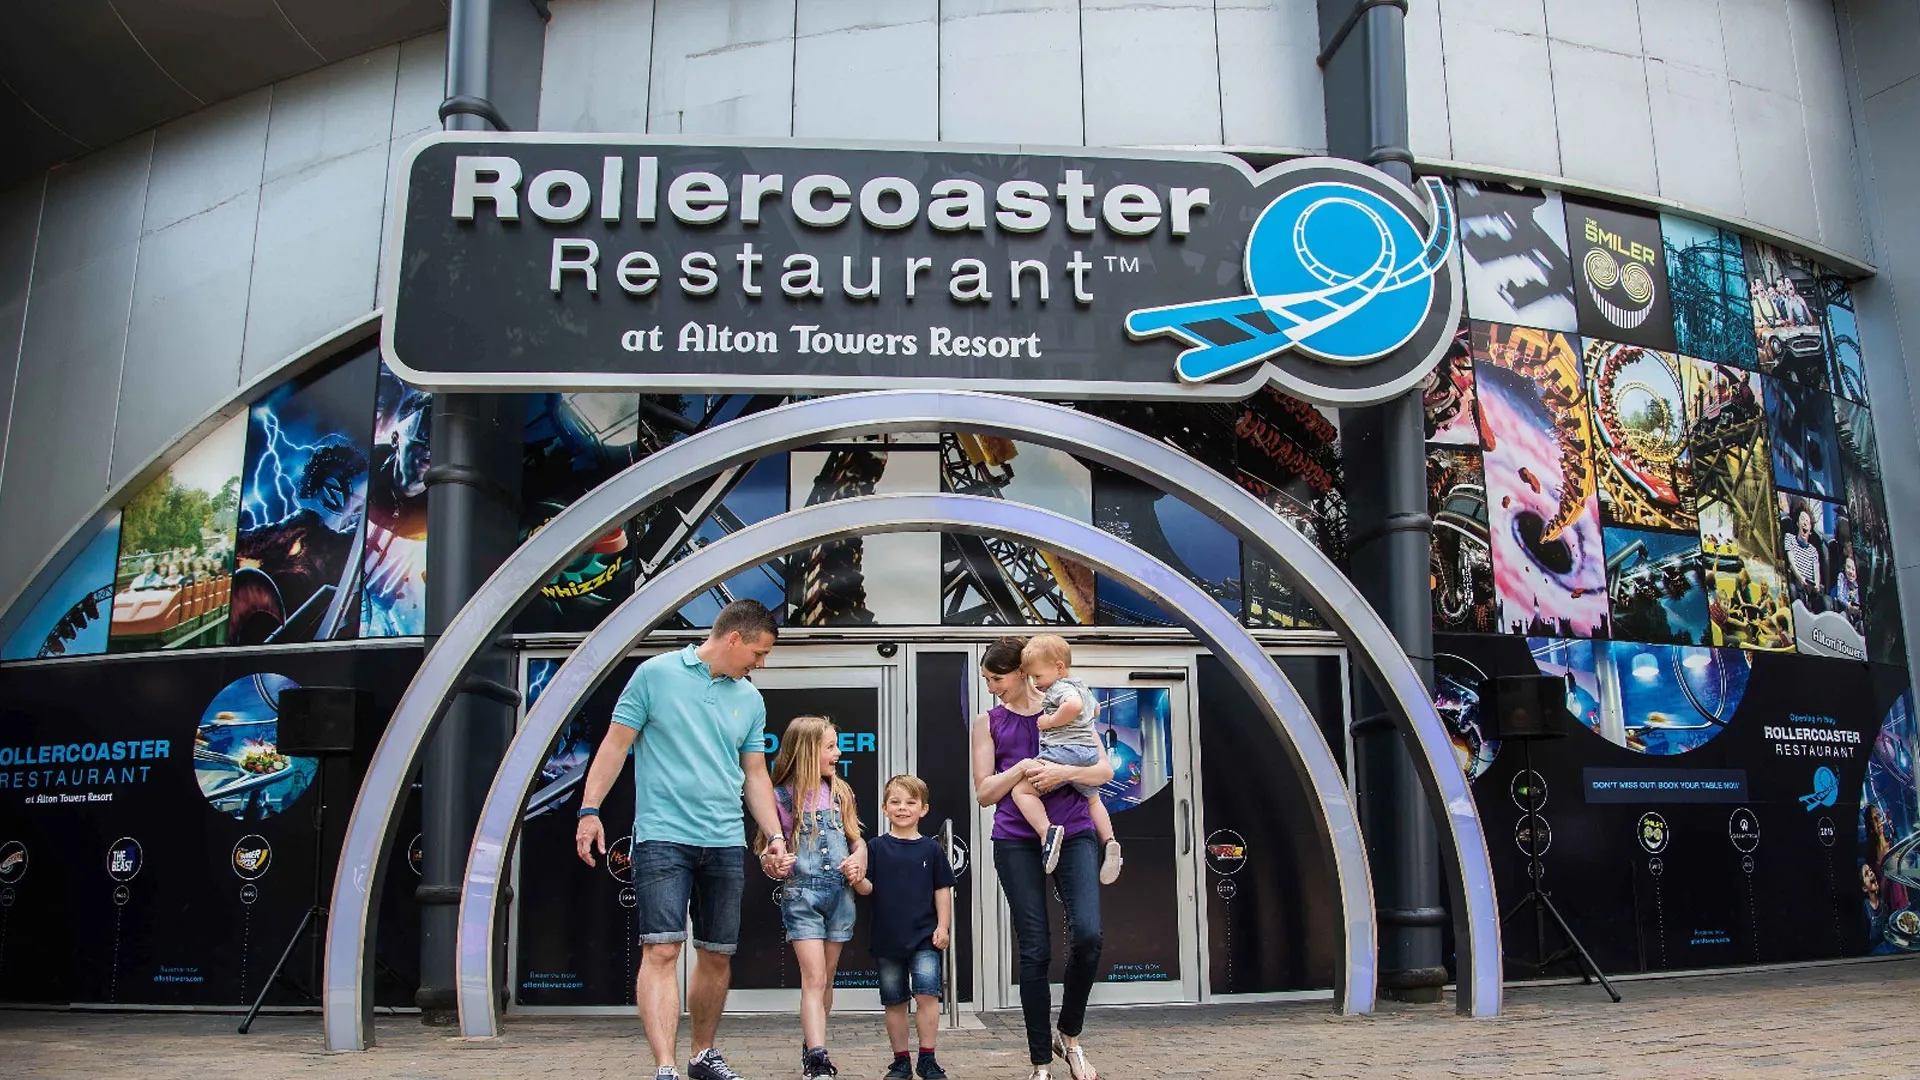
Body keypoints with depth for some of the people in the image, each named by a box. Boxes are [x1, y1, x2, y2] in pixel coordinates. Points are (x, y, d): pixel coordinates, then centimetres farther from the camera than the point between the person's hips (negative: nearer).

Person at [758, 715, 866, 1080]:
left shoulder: (841, 792, 9)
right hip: (802, 894, -4)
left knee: (825, 979, 12)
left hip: (840, 894, 4)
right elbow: (768, 852, -1)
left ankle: (810, 1049, 25)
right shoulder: (783, 796, -3)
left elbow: (858, 841, 16)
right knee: (814, 979, -12)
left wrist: (857, 862, -4)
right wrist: (773, 865, -23)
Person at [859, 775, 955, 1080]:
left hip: (924, 937, -1)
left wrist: (943, 926, 0)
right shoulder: (877, 847, 2)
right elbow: (867, 887, 0)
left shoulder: (931, 848, 2)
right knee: (894, 1001, 10)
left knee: (927, 995, -13)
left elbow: (943, 890, 7)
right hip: (886, 938, 1)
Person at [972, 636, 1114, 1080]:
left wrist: (1063, 771, -16)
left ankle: (1070, 1035, 9)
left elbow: (1104, 770, 3)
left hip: (1073, 834, 0)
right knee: (1035, 951, -1)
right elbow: (985, 792, 3)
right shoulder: (988, 722, 7)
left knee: (1087, 935, -16)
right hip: (1017, 841, 0)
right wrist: (1021, 769, -14)